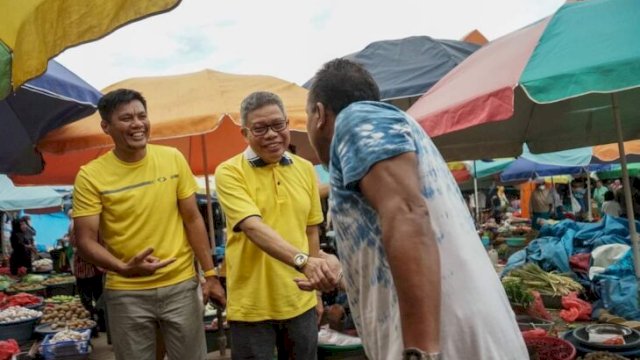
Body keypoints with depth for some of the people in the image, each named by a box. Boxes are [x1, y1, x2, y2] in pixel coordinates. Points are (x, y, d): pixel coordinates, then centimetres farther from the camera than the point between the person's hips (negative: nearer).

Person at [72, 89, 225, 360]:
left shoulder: (173, 159, -2)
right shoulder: (91, 176, -8)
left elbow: (193, 220, 3)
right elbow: (85, 241, -7)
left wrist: (210, 274, 0)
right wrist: (124, 268, -25)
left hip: (180, 285, 2)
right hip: (126, 293, -1)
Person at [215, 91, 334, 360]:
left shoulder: (305, 169, 4)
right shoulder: (229, 172, -11)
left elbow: (311, 230, 10)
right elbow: (253, 227, -24)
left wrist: (315, 288, 11)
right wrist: (302, 260, -38)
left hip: (300, 302, 4)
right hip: (252, 307, -4)